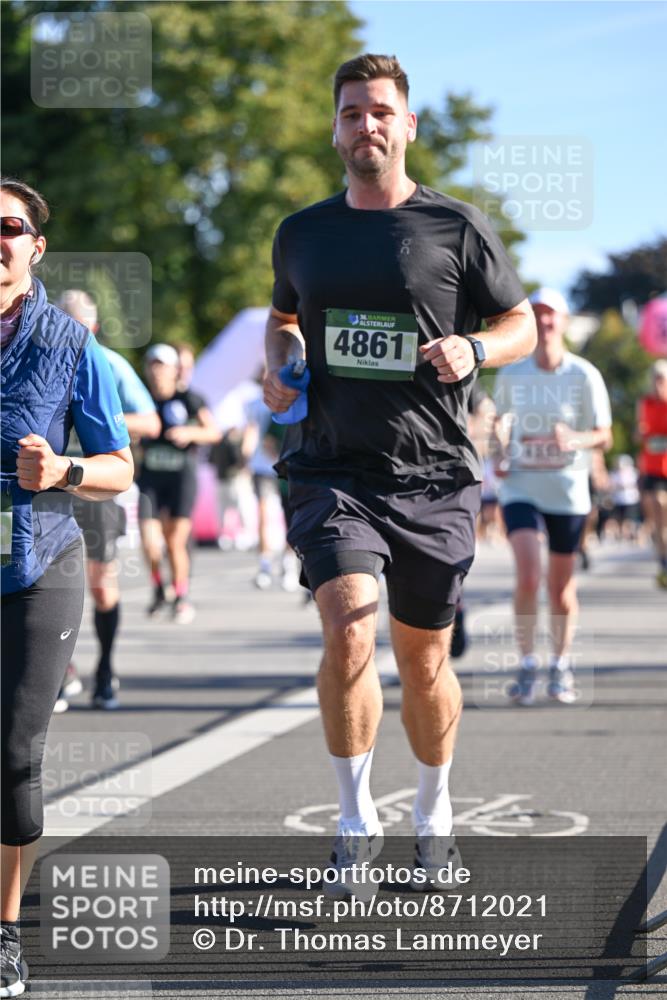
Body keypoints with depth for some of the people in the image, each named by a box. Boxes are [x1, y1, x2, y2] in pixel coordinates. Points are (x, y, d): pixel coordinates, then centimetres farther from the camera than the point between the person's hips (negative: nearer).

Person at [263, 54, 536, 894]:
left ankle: (433, 815, 33)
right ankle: (356, 820, -4)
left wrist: (472, 349, -13)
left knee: (423, 661, 10)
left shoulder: (457, 228, 0)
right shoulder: (302, 235, 8)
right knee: (348, 636, -20)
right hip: (332, 472, 1)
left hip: (433, 478, -1)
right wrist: (279, 366, 6)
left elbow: (521, 324, 8)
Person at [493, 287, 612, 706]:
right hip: (521, 487, 0)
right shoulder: (510, 374, 1)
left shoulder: (584, 375, -7)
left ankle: (561, 665, 28)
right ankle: (527, 666, -5)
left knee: (562, 588, 7)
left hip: (568, 491, 0)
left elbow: (605, 436, -6)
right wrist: (502, 457, 0)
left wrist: (574, 440, -26)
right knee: (528, 575, -17)